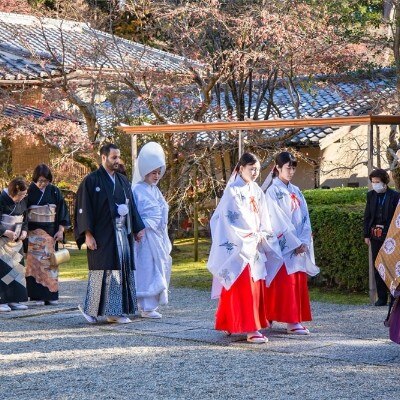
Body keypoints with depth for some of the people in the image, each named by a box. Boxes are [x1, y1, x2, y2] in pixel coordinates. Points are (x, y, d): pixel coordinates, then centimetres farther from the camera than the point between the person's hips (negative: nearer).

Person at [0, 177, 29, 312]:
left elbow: (25, 220, 15)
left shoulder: (22, 202, 5)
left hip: (16, 241, 7)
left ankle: (13, 300, 12)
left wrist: (24, 231, -2)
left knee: (17, 269, 6)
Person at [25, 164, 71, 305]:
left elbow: (62, 211, 6)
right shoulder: (30, 191, -2)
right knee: (34, 263, -6)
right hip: (33, 233, -2)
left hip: (50, 233, 2)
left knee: (49, 261, 0)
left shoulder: (54, 191, 3)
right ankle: (35, 294, -6)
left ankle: (50, 295, 2)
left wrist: (61, 230, -3)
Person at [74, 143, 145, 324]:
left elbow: (131, 206, 18)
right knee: (103, 270, -7)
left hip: (122, 234, 6)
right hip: (102, 234, -6)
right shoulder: (91, 181, -4)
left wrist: (138, 228, 7)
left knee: (122, 270, 3)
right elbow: (84, 208, -8)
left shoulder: (123, 181, 15)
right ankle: (90, 309, 2)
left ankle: (114, 312, 7)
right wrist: (87, 234, -15)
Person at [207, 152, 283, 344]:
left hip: (255, 246, 8)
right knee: (244, 286, -12)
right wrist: (255, 235, -8)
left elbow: (263, 217, 13)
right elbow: (237, 217, -14)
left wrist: (263, 234, -2)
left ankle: (230, 322, 19)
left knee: (256, 284, 8)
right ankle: (250, 329, -15)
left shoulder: (257, 191, 14)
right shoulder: (233, 190, -9)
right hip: (238, 245, -8)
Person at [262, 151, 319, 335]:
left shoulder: (296, 192, 14)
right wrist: (295, 243, -14)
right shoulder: (273, 191, -5)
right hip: (283, 244, -7)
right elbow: (278, 220, -12)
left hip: (299, 245, 7)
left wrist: (304, 242, -5)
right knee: (286, 282, -8)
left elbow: (304, 217, 9)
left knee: (299, 283, 5)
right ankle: (291, 321, -8)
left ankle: (297, 320, 7)